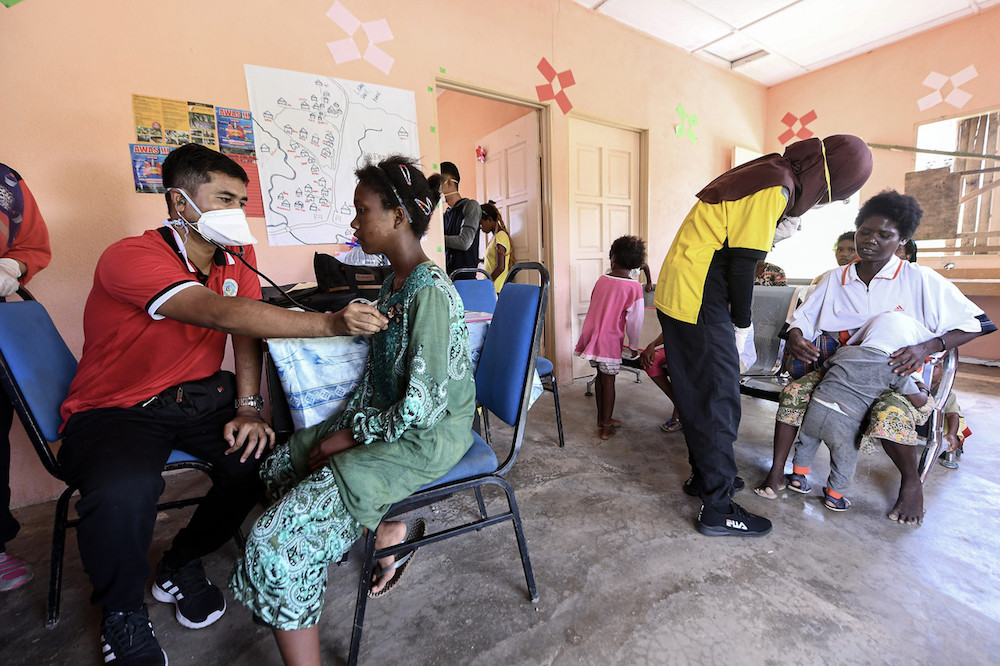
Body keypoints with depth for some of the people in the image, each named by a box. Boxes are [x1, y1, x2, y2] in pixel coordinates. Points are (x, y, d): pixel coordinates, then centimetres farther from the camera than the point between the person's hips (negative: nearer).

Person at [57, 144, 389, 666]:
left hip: (200, 394, 5)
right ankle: (122, 613, 3)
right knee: (123, 492, -32)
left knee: (261, 454, -19)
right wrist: (332, 324, -45)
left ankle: (181, 564, 12)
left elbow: (247, 331, -2)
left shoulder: (236, 256, 1)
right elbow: (222, 314, -38)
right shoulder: (129, 258, -21)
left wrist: (249, 407, -14)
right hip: (116, 407, -5)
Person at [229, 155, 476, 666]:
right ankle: (386, 529, 24)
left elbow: (421, 408, -25)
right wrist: (347, 424, 2)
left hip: (426, 439, -10)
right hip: (390, 419, 10)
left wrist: (351, 435, -12)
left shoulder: (431, 294, -24)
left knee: (277, 538, -13)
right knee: (282, 464, 18)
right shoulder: (395, 283, 7)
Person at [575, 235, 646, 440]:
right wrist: (633, 345, 5)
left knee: (600, 377, 17)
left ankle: (602, 419, 31)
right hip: (611, 339, -4)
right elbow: (634, 319, -7)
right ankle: (606, 426, 14)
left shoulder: (602, 280, 4)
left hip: (592, 336, 5)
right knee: (608, 380, 5)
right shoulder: (634, 287, -9)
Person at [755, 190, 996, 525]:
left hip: (896, 376, -2)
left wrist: (926, 348, -21)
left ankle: (911, 482, 0)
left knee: (889, 416, -34)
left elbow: (976, 323, -3)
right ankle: (777, 471, -13)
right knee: (792, 393, -25)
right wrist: (795, 337, -21)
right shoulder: (834, 279, 6)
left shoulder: (920, 280, -3)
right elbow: (802, 318, 4)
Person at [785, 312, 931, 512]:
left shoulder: (845, 351, 11)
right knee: (844, 460, 19)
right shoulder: (895, 369, 4)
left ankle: (797, 476, 38)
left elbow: (822, 371, 25)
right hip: (846, 421, -2)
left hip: (817, 406, 3)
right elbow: (919, 401, 13)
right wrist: (923, 390, 34)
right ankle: (834, 496, 31)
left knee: (807, 441, 26)